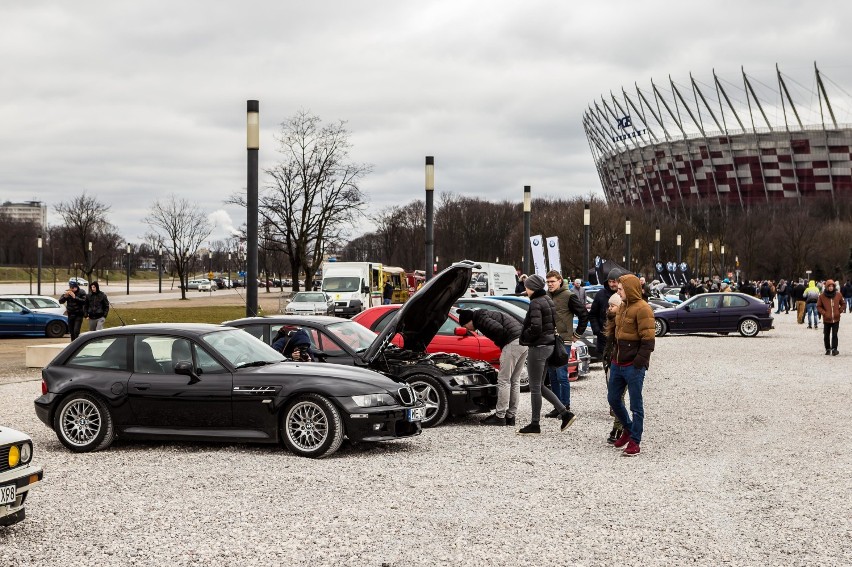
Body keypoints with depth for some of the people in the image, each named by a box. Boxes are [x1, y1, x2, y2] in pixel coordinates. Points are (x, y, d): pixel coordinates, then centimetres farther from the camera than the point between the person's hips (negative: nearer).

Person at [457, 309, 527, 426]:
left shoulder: (480, 319, -5)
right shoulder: (486, 315, 25)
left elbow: (499, 329, -19)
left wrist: (500, 344, -2)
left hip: (513, 342, -10)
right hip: (524, 342, 10)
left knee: (504, 380, -4)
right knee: (514, 381, 14)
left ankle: (500, 416, -2)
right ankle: (510, 416, 19)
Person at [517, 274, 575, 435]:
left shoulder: (535, 303, -16)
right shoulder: (548, 300, 13)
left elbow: (535, 327, -25)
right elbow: (553, 324, 18)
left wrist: (524, 337, -9)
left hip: (538, 347, -10)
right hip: (548, 345, 10)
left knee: (535, 387, -1)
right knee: (539, 386, 16)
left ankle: (535, 425, 6)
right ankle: (565, 413, 13)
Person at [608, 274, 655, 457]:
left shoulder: (642, 309, -14)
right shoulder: (622, 307, 14)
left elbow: (648, 341, -18)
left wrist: (639, 363, -20)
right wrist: (614, 356, 16)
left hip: (633, 365, -9)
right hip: (618, 363, 9)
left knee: (636, 404, 1)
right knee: (613, 398, 15)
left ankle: (634, 441, 9)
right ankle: (628, 428, 35)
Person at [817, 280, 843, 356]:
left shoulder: (838, 295, 1)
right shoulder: (822, 296, -4)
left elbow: (843, 304, 15)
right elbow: (818, 306, 2)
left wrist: (840, 311, 3)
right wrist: (824, 313, -9)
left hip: (836, 319, 0)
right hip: (826, 319, 0)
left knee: (834, 335, -7)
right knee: (826, 335, 9)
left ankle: (834, 349, -5)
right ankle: (828, 349, 21)